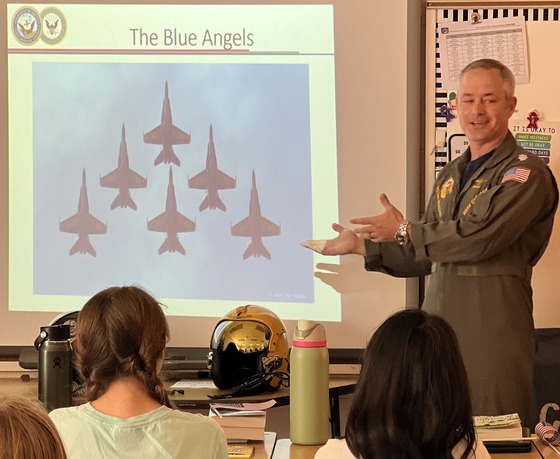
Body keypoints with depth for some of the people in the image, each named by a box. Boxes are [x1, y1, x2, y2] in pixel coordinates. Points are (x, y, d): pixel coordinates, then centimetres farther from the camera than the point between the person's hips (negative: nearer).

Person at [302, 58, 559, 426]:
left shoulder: (525, 173, -7)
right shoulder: (451, 175, 19)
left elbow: (478, 238, -20)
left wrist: (405, 230, -9)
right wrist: (360, 246, 19)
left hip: (492, 329, -7)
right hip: (440, 326, 7)